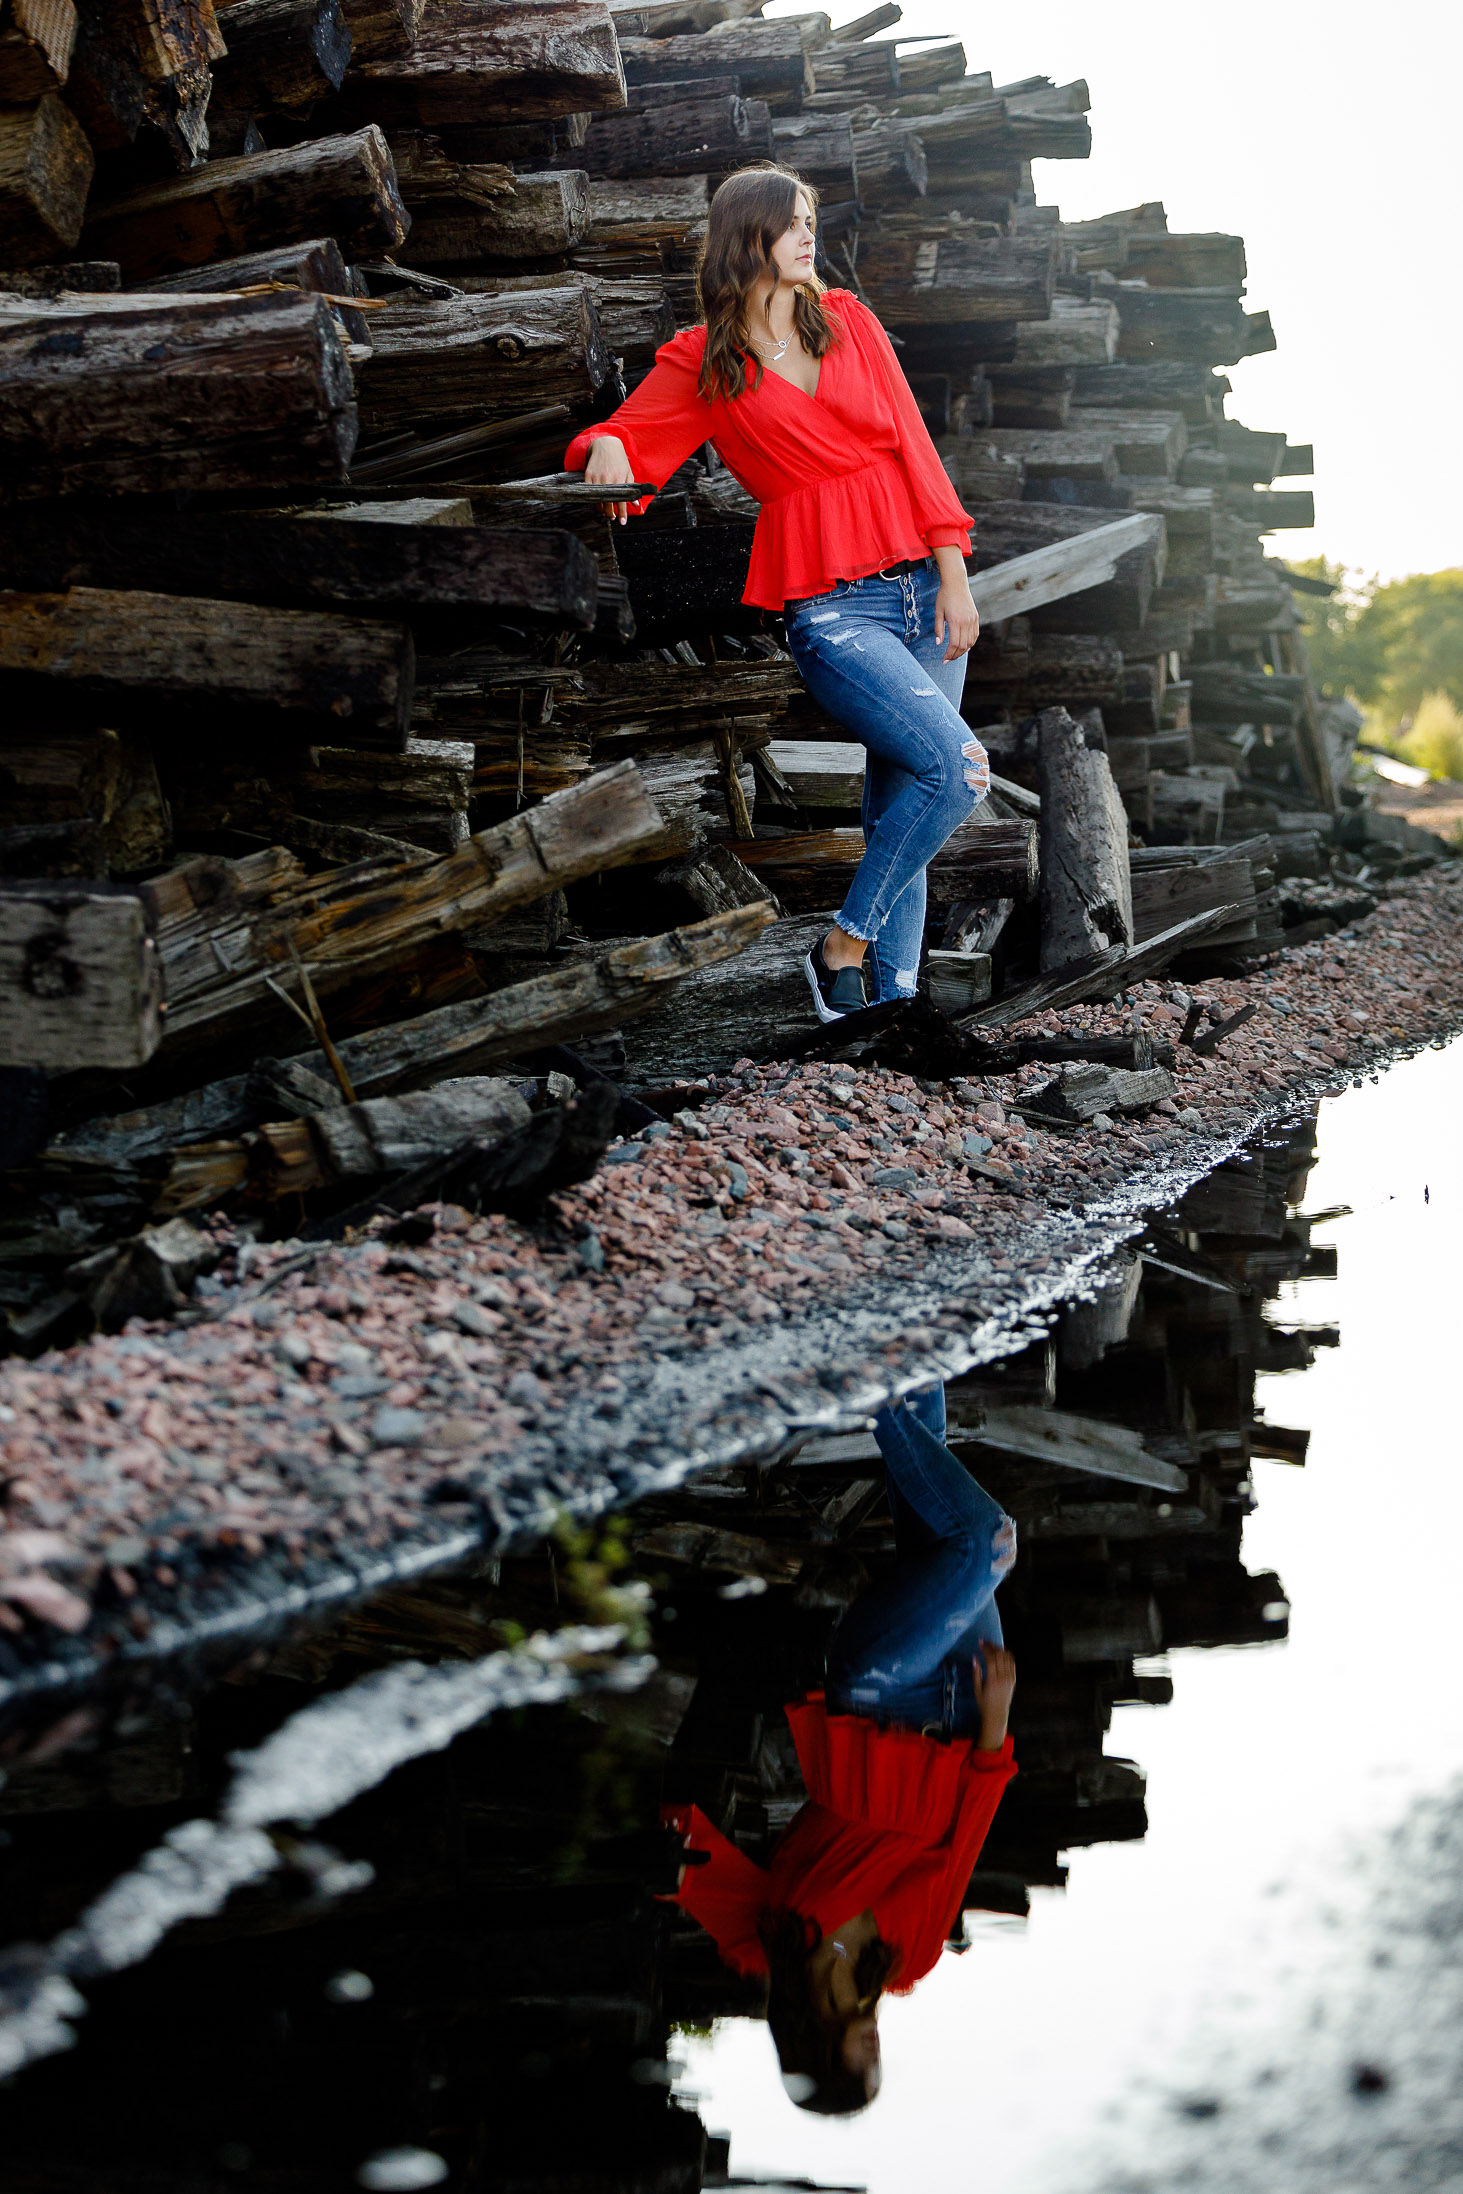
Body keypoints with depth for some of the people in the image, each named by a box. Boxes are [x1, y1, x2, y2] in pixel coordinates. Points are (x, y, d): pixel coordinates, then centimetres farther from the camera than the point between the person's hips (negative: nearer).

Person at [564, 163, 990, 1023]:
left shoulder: (847, 319, 11)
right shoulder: (701, 362, 2)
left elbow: (912, 444, 8)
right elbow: (625, 437, 3)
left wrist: (955, 576, 1)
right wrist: (606, 446, -23)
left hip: (923, 587, 4)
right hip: (827, 606, -4)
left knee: (900, 808, 4)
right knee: (958, 766, -20)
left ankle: (894, 997, 9)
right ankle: (843, 949, -5)